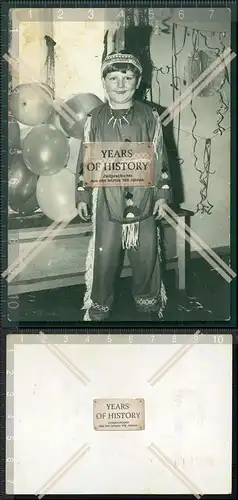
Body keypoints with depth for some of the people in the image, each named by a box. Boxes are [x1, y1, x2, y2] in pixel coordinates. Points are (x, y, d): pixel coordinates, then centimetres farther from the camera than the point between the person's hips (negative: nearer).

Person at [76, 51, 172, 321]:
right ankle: (99, 307, 22)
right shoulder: (95, 119, 0)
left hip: (143, 199, 1)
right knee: (105, 256, 6)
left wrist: (162, 193, 2)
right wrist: (82, 196, 5)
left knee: (146, 255, 10)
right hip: (107, 200, 0)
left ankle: (149, 301, 31)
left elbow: (160, 157, 4)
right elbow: (85, 159, 6)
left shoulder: (149, 116, 1)